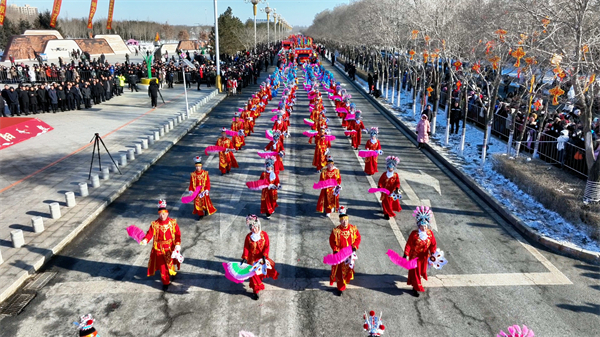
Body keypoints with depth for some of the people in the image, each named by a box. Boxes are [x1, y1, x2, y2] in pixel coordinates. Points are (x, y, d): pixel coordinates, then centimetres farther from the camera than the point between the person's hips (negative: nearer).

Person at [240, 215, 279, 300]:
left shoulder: (264, 234, -10)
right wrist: (244, 258, -14)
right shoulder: (248, 236, -10)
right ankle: (255, 291, 17)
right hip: (252, 259, -1)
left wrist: (264, 255, -22)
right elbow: (246, 248, -5)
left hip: (262, 257, 1)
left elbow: (267, 246, -10)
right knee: (254, 274, 3)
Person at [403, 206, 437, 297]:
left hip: (424, 257, 4)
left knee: (422, 270, 26)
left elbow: (433, 244, -6)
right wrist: (406, 254, -20)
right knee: (415, 272, 4)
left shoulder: (430, 233, -12)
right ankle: (416, 287, 19)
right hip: (414, 256, -4)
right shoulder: (414, 234, -22)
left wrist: (432, 253, -20)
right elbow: (408, 244, -17)